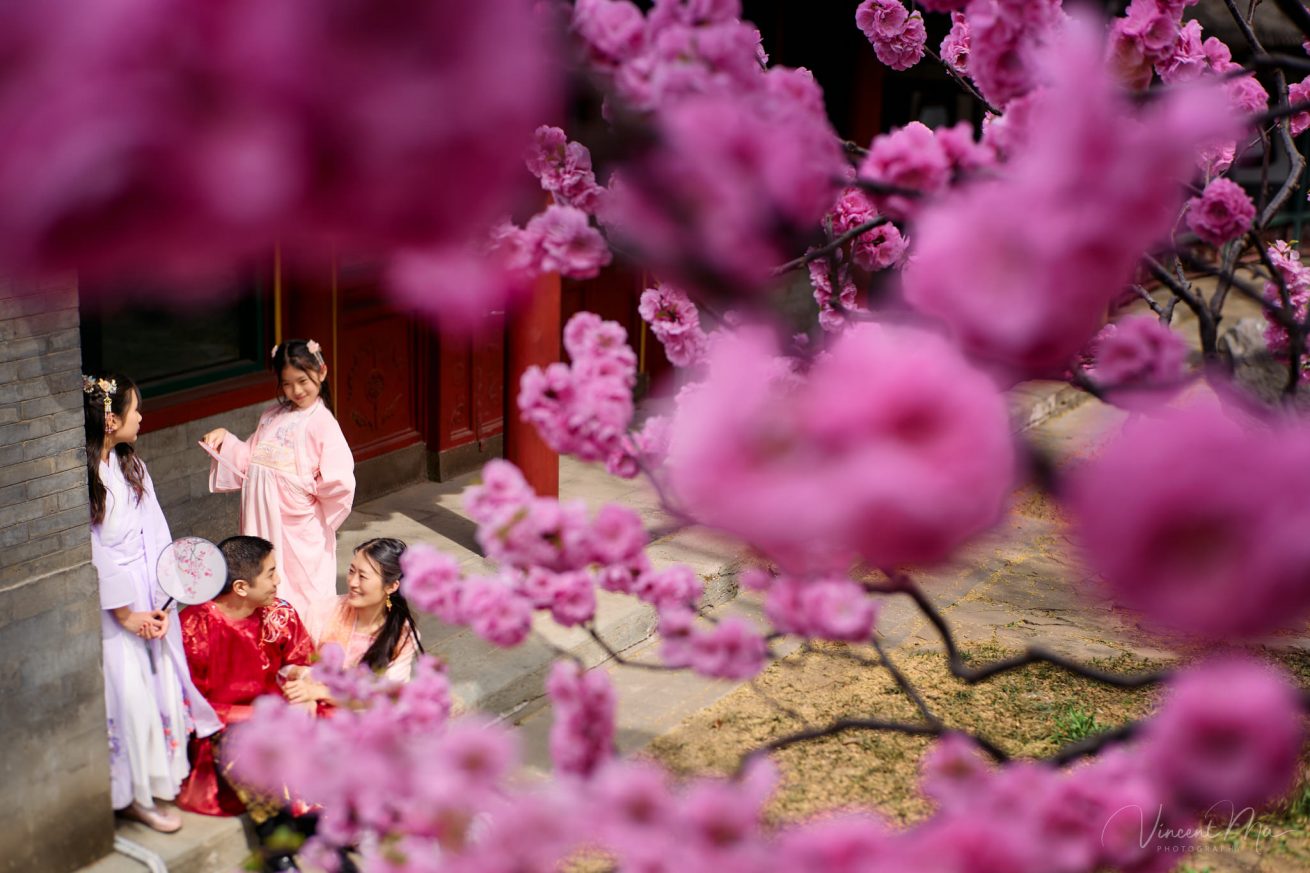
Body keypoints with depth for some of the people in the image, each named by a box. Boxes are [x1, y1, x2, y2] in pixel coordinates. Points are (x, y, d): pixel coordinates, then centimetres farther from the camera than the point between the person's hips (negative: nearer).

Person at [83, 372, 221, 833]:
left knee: (162, 682, 11)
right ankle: (133, 795, 12)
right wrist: (126, 613, -11)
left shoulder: (131, 466, 5)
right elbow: (92, 554, -16)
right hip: (109, 603, -7)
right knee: (128, 695, -2)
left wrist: (161, 603, -4)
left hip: (149, 597, 7)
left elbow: (156, 535, 4)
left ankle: (160, 774, 27)